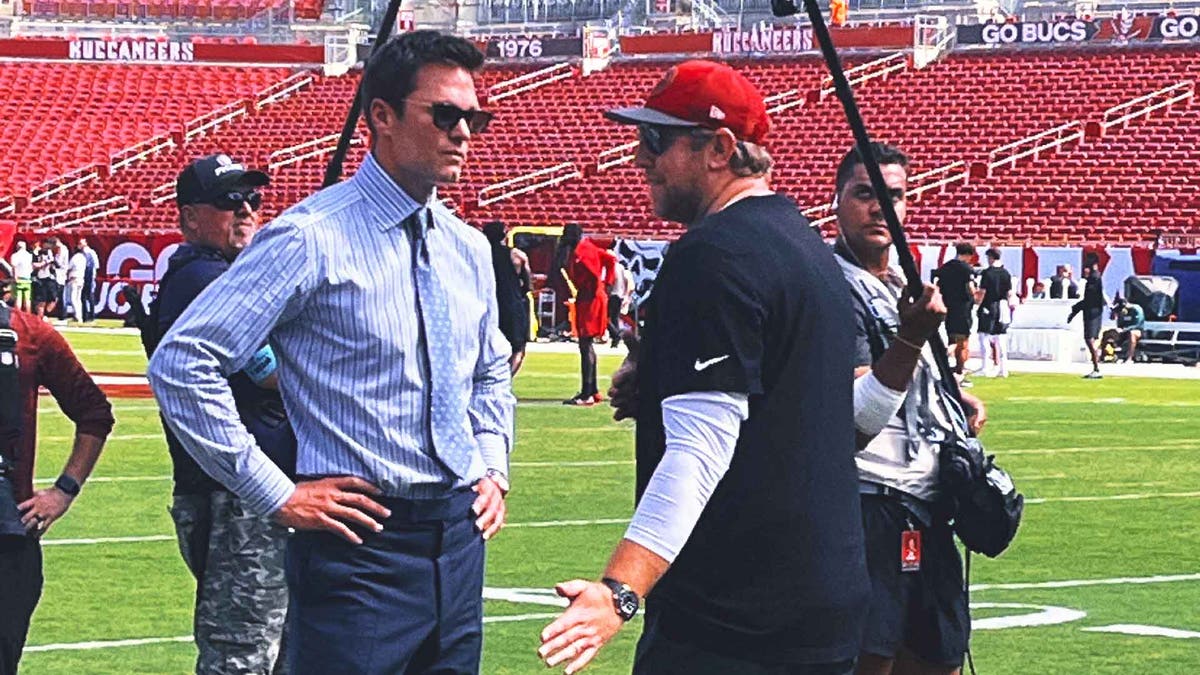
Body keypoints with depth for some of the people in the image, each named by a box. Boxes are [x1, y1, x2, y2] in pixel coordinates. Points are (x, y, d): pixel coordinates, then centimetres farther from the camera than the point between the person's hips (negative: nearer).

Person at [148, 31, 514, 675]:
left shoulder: (468, 248, 11)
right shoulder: (312, 239, -12)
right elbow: (181, 361, -15)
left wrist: (493, 467, 12)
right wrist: (275, 494, -14)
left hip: (460, 536, 7)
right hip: (361, 540, -7)